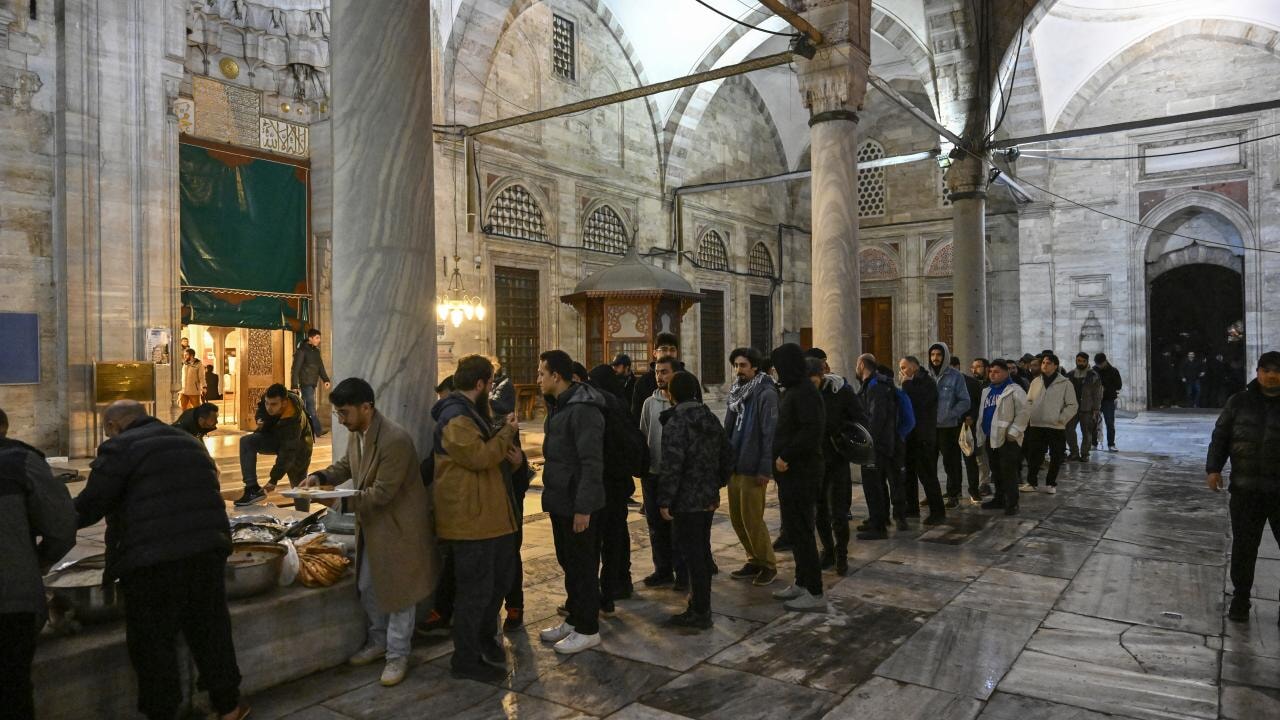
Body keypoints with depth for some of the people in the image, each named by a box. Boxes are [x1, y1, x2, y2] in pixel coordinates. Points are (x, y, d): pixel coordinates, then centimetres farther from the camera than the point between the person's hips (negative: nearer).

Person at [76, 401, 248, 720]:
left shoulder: (119, 448, -1)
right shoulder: (189, 442, 21)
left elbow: (90, 505, -5)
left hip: (152, 560, -6)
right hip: (207, 550, 7)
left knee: (153, 643, 7)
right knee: (211, 629, 17)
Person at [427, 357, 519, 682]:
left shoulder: (469, 412, 17)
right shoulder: (455, 418, -18)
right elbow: (479, 456, -26)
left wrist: (510, 454, 4)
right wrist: (507, 433, -13)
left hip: (490, 514, 11)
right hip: (470, 518, -11)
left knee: (501, 576, 20)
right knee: (476, 589, -1)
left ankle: (483, 636, 38)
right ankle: (466, 660, 13)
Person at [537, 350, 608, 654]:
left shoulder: (583, 410, -20)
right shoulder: (558, 406, 11)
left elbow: (592, 463, -23)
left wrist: (583, 507, -24)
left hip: (578, 504, -10)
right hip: (560, 501, 10)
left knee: (583, 566, 3)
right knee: (568, 563, 18)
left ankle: (588, 629, 16)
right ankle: (574, 619, 32)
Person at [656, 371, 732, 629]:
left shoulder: (675, 423, -16)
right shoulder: (711, 419, 8)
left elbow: (671, 466, -21)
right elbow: (727, 455, 14)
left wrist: (664, 500, -15)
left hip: (686, 501, -8)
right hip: (709, 498, 8)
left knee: (691, 553, -2)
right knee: (702, 550, 18)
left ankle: (700, 612, 3)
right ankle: (702, 601, 30)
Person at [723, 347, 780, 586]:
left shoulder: (766, 393, -11)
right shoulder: (737, 392, 13)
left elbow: (770, 433, -16)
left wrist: (765, 468, -19)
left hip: (753, 469, -8)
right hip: (734, 467, 8)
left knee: (752, 520, -2)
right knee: (737, 519, 13)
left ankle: (768, 566, 15)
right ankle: (754, 560, 28)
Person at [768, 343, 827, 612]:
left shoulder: (805, 393, -17)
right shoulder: (793, 390, 15)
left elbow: (812, 431, -27)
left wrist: (786, 456, -21)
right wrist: (781, 456, 8)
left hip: (801, 473, -10)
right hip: (792, 472, 10)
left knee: (800, 531, -5)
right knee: (795, 528, 17)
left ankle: (814, 593, 3)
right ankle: (802, 583, 28)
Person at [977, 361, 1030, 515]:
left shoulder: (1014, 390, -8)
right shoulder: (987, 391, 16)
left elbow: (1024, 412, -14)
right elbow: (982, 414, 22)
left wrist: (1013, 432, -17)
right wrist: (981, 435, 16)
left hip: (1007, 438, -7)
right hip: (990, 438, 7)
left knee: (1008, 472, -5)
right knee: (996, 471, 15)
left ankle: (1012, 503, 2)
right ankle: (999, 499, 25)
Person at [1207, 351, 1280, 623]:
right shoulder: (1239, 402, 5)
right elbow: (1220, 436, 7)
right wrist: (1213, 468, -3)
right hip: (1245, 489, 1)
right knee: (1243, 547, 7)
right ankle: (1240, 599, 19)